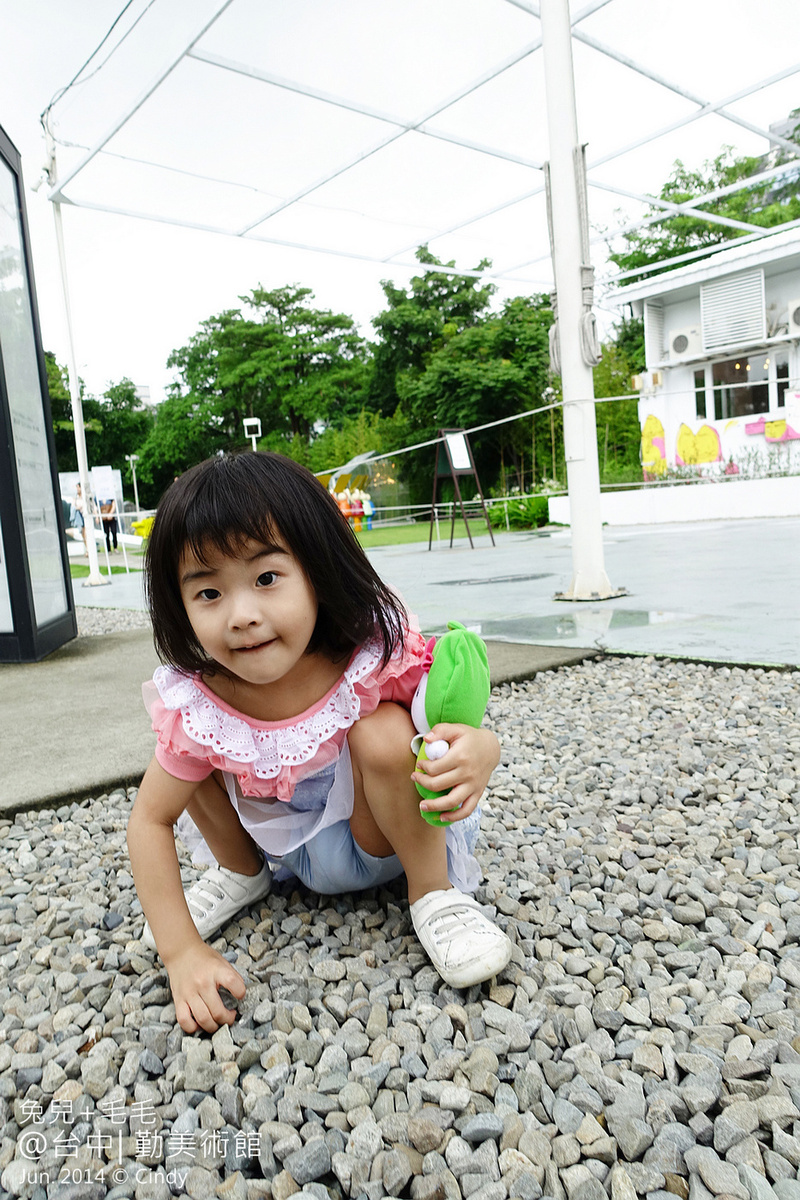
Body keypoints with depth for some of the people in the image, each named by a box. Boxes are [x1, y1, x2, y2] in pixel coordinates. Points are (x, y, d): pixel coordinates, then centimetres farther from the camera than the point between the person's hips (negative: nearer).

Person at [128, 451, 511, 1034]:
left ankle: (433, 892, -10)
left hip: (381, 839, -2)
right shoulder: (197, 708, -24)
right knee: (191, 754, -15)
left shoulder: (376, 655, -30)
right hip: (289, 845, 3)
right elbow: (150, 822, -11)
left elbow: (456, 724, -17)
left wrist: (478, 752, -43)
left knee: (384, 731, -31)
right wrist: (182, 951, -16)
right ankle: (241, 873, 13)